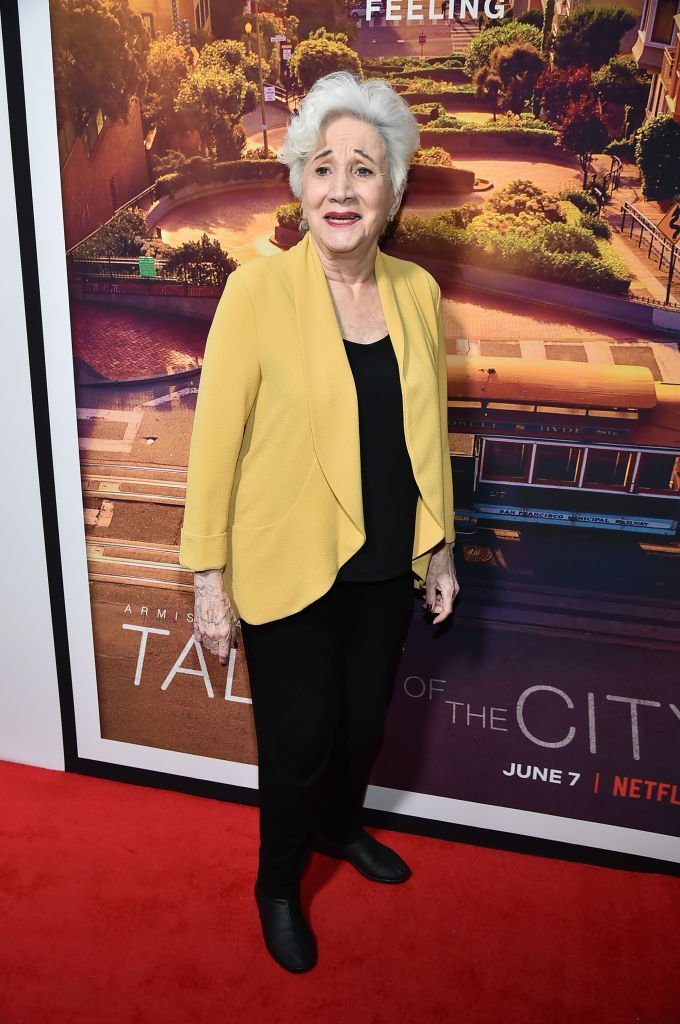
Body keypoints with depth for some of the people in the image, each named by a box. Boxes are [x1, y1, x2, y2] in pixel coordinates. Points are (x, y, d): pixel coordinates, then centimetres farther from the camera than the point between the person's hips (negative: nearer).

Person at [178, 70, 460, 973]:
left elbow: (427, 431, 8)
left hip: (385, 564, 5)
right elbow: (215, 438, -12)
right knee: (300, 739, 9)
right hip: (287, 565, -4)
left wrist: (440, 547, 11)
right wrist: (210, 577, -10)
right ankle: (279, 884, 41)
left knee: (363, 721, 21)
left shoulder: (417, 291, 0)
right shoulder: (258, 289, -14)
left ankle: (340, 827, 54)